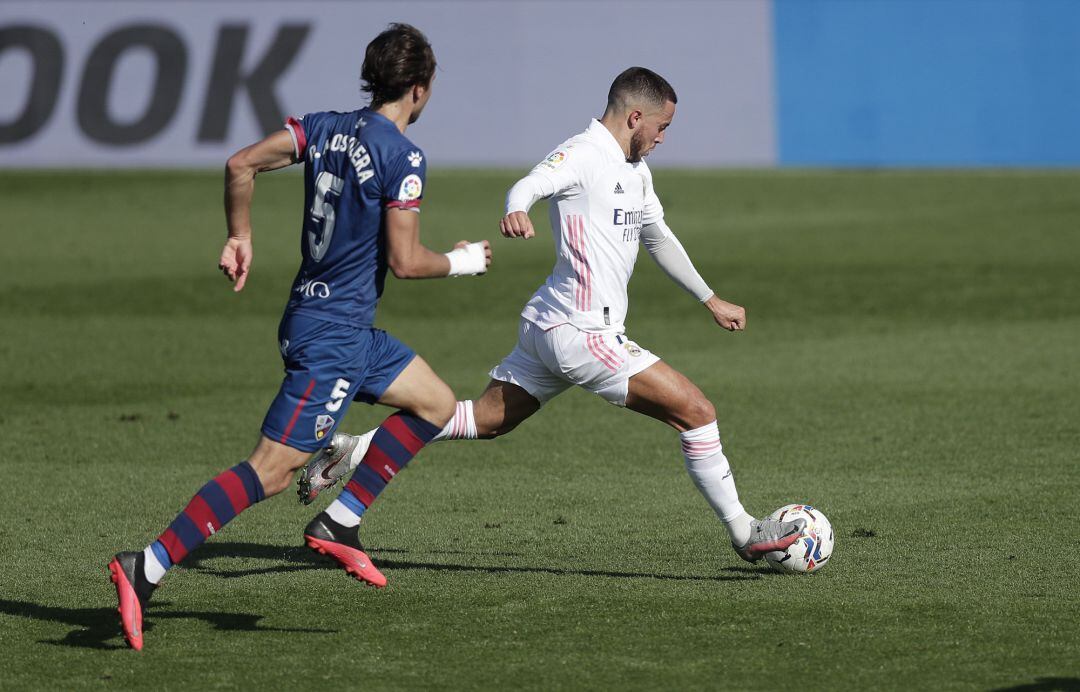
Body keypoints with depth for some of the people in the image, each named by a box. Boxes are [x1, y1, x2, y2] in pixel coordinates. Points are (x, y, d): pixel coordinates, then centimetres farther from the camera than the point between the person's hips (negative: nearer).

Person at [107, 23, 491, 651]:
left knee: (436, 403, 19)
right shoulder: (404, 159, -15)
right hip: (333, 336, -9)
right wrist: (460, 263, 3)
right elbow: (404, 261, -15)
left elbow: (242, 164, 3)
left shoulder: (326, 128, 7)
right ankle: (146, 569, -17)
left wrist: (240, 238, 13)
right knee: (273, 470, -12)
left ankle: (338, 523, 14)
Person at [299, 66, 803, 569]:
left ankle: (350, 451, 12)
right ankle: (744, 533, 4)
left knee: (485, 420, 14)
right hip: (582, 333, -10)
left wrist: (711, 301, 35)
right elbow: (530, 186, -31)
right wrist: (516, 210, -55)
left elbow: (659, 240, 30)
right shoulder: (583, 154, -13)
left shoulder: (636, 171, 17)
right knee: (697, 412, -7)